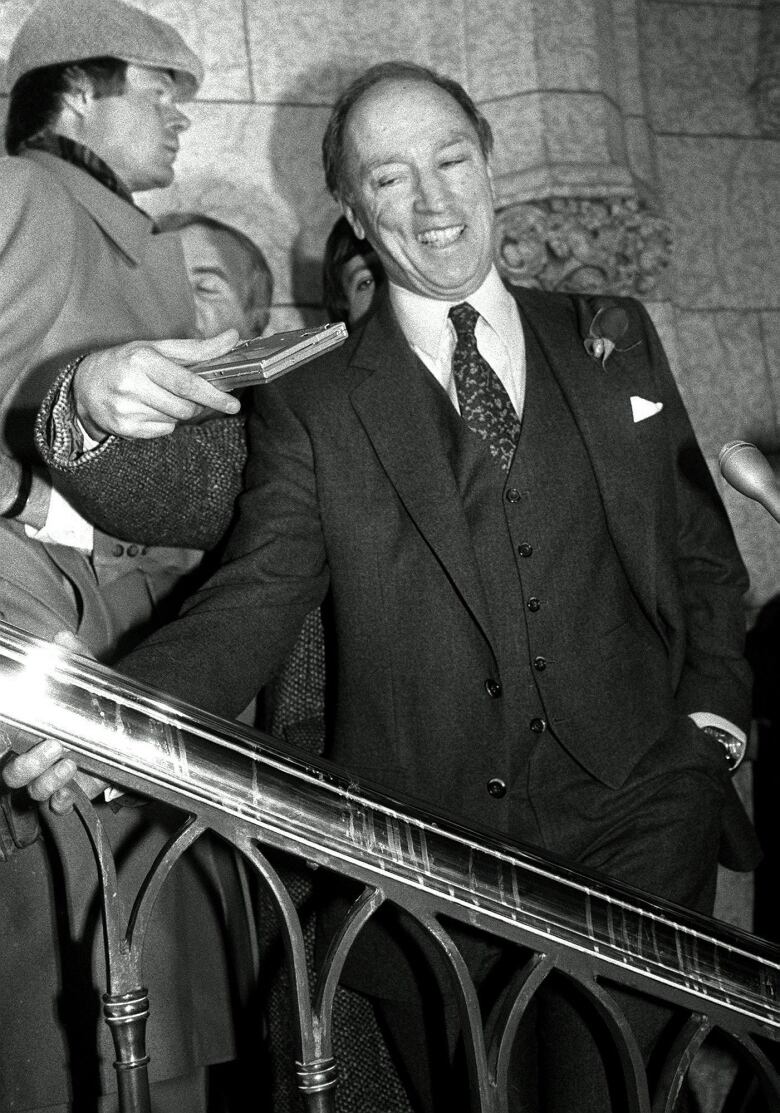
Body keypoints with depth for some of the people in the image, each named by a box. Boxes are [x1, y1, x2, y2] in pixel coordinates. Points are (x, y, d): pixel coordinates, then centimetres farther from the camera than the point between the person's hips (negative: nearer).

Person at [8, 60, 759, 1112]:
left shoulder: (615, 337, 12)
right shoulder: (308, 404, 3)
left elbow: (701, 550, 18)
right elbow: (256, 597, -7)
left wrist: (712, 711, 5)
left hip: (635, 823, 1)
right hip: (426, 854, -1)